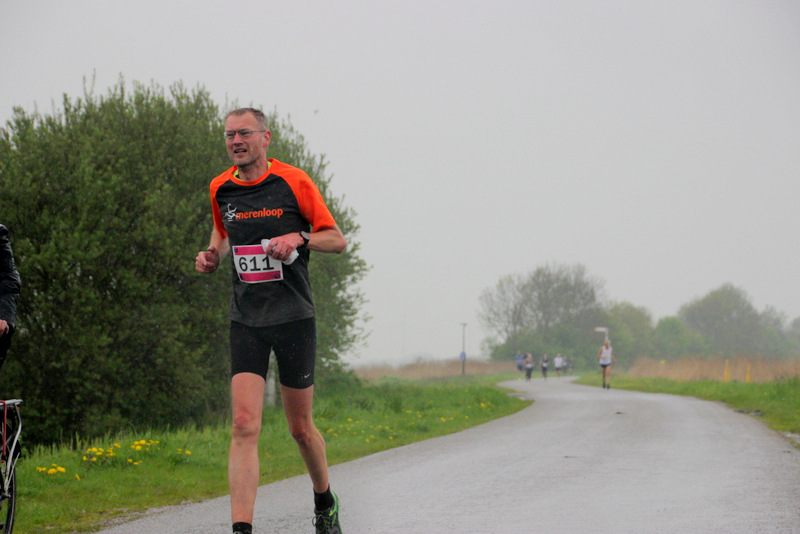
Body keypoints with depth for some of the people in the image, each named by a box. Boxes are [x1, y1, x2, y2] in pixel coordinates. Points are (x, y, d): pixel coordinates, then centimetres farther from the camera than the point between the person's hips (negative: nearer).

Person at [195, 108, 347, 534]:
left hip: (294, 317, -2)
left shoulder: (293, 182, -6)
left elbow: (337, 240, 0)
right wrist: (212, 256, 3)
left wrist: (299, 238, -19)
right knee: (244, 426, -13)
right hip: (246, 320, 2)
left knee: (300, 428, 8)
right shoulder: (220, 189, 5)